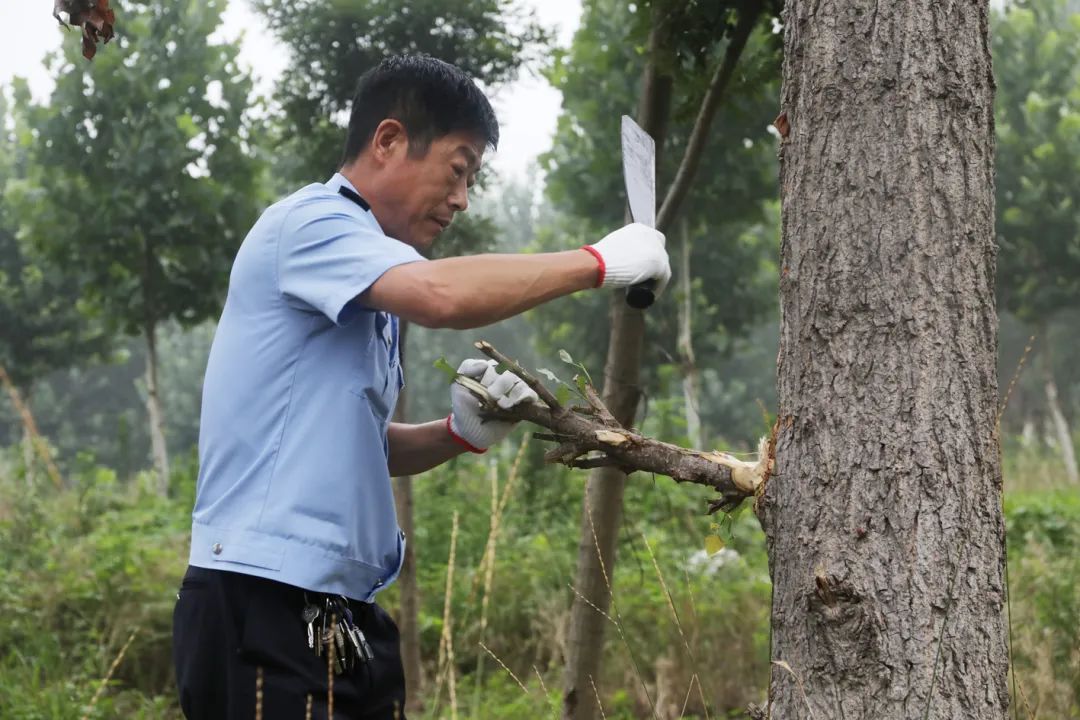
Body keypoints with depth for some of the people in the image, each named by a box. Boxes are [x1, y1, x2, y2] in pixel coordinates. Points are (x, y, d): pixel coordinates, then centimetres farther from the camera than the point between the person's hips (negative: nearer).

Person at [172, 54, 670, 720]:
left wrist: (461, 433, 5)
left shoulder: (372, 294, 19)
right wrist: (599, 262, -14)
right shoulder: (310, 221, -8)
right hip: (264, 606, -9)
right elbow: (443, 294, -26)